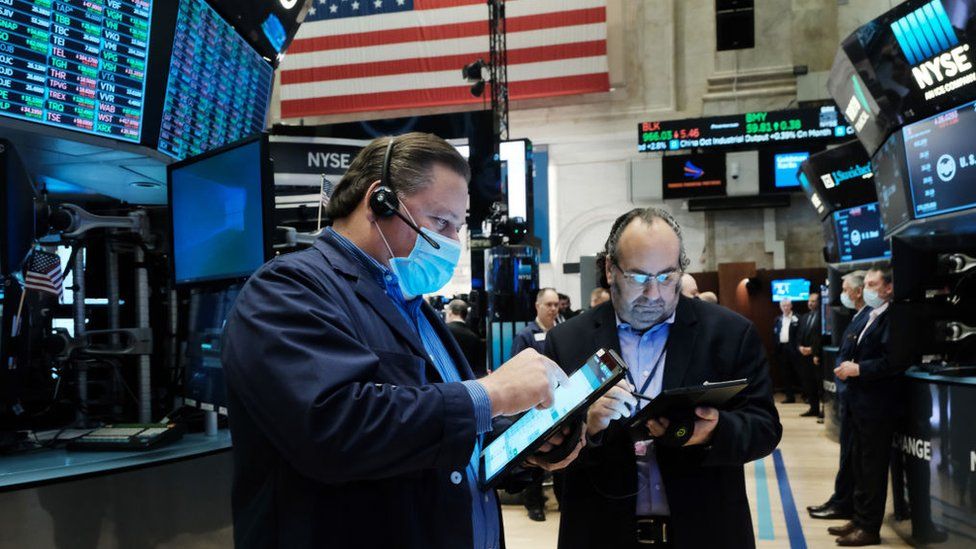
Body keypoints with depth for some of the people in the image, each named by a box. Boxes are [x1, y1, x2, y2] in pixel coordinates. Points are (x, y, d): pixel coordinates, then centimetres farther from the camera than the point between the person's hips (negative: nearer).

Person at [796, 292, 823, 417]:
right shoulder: (804, 317, 17)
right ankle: (813, 408, 16)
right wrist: (800, 347, 0)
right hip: (804, 355, 7)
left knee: (819, 383, -4)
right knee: (808, 383, 8)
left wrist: (813, 350, -14)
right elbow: (798, 335, 17)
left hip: (816, 355, -7)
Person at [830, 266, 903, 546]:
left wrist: (859, 369, -20)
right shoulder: (871, 317, 15)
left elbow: (894, 361, -25)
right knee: (859, 463, 17)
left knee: (873, 467, 1)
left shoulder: (892, 317, -16)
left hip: (878, 405, -10)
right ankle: (860, 519, 28)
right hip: (861, 403, 10)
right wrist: (849, 367, 4)